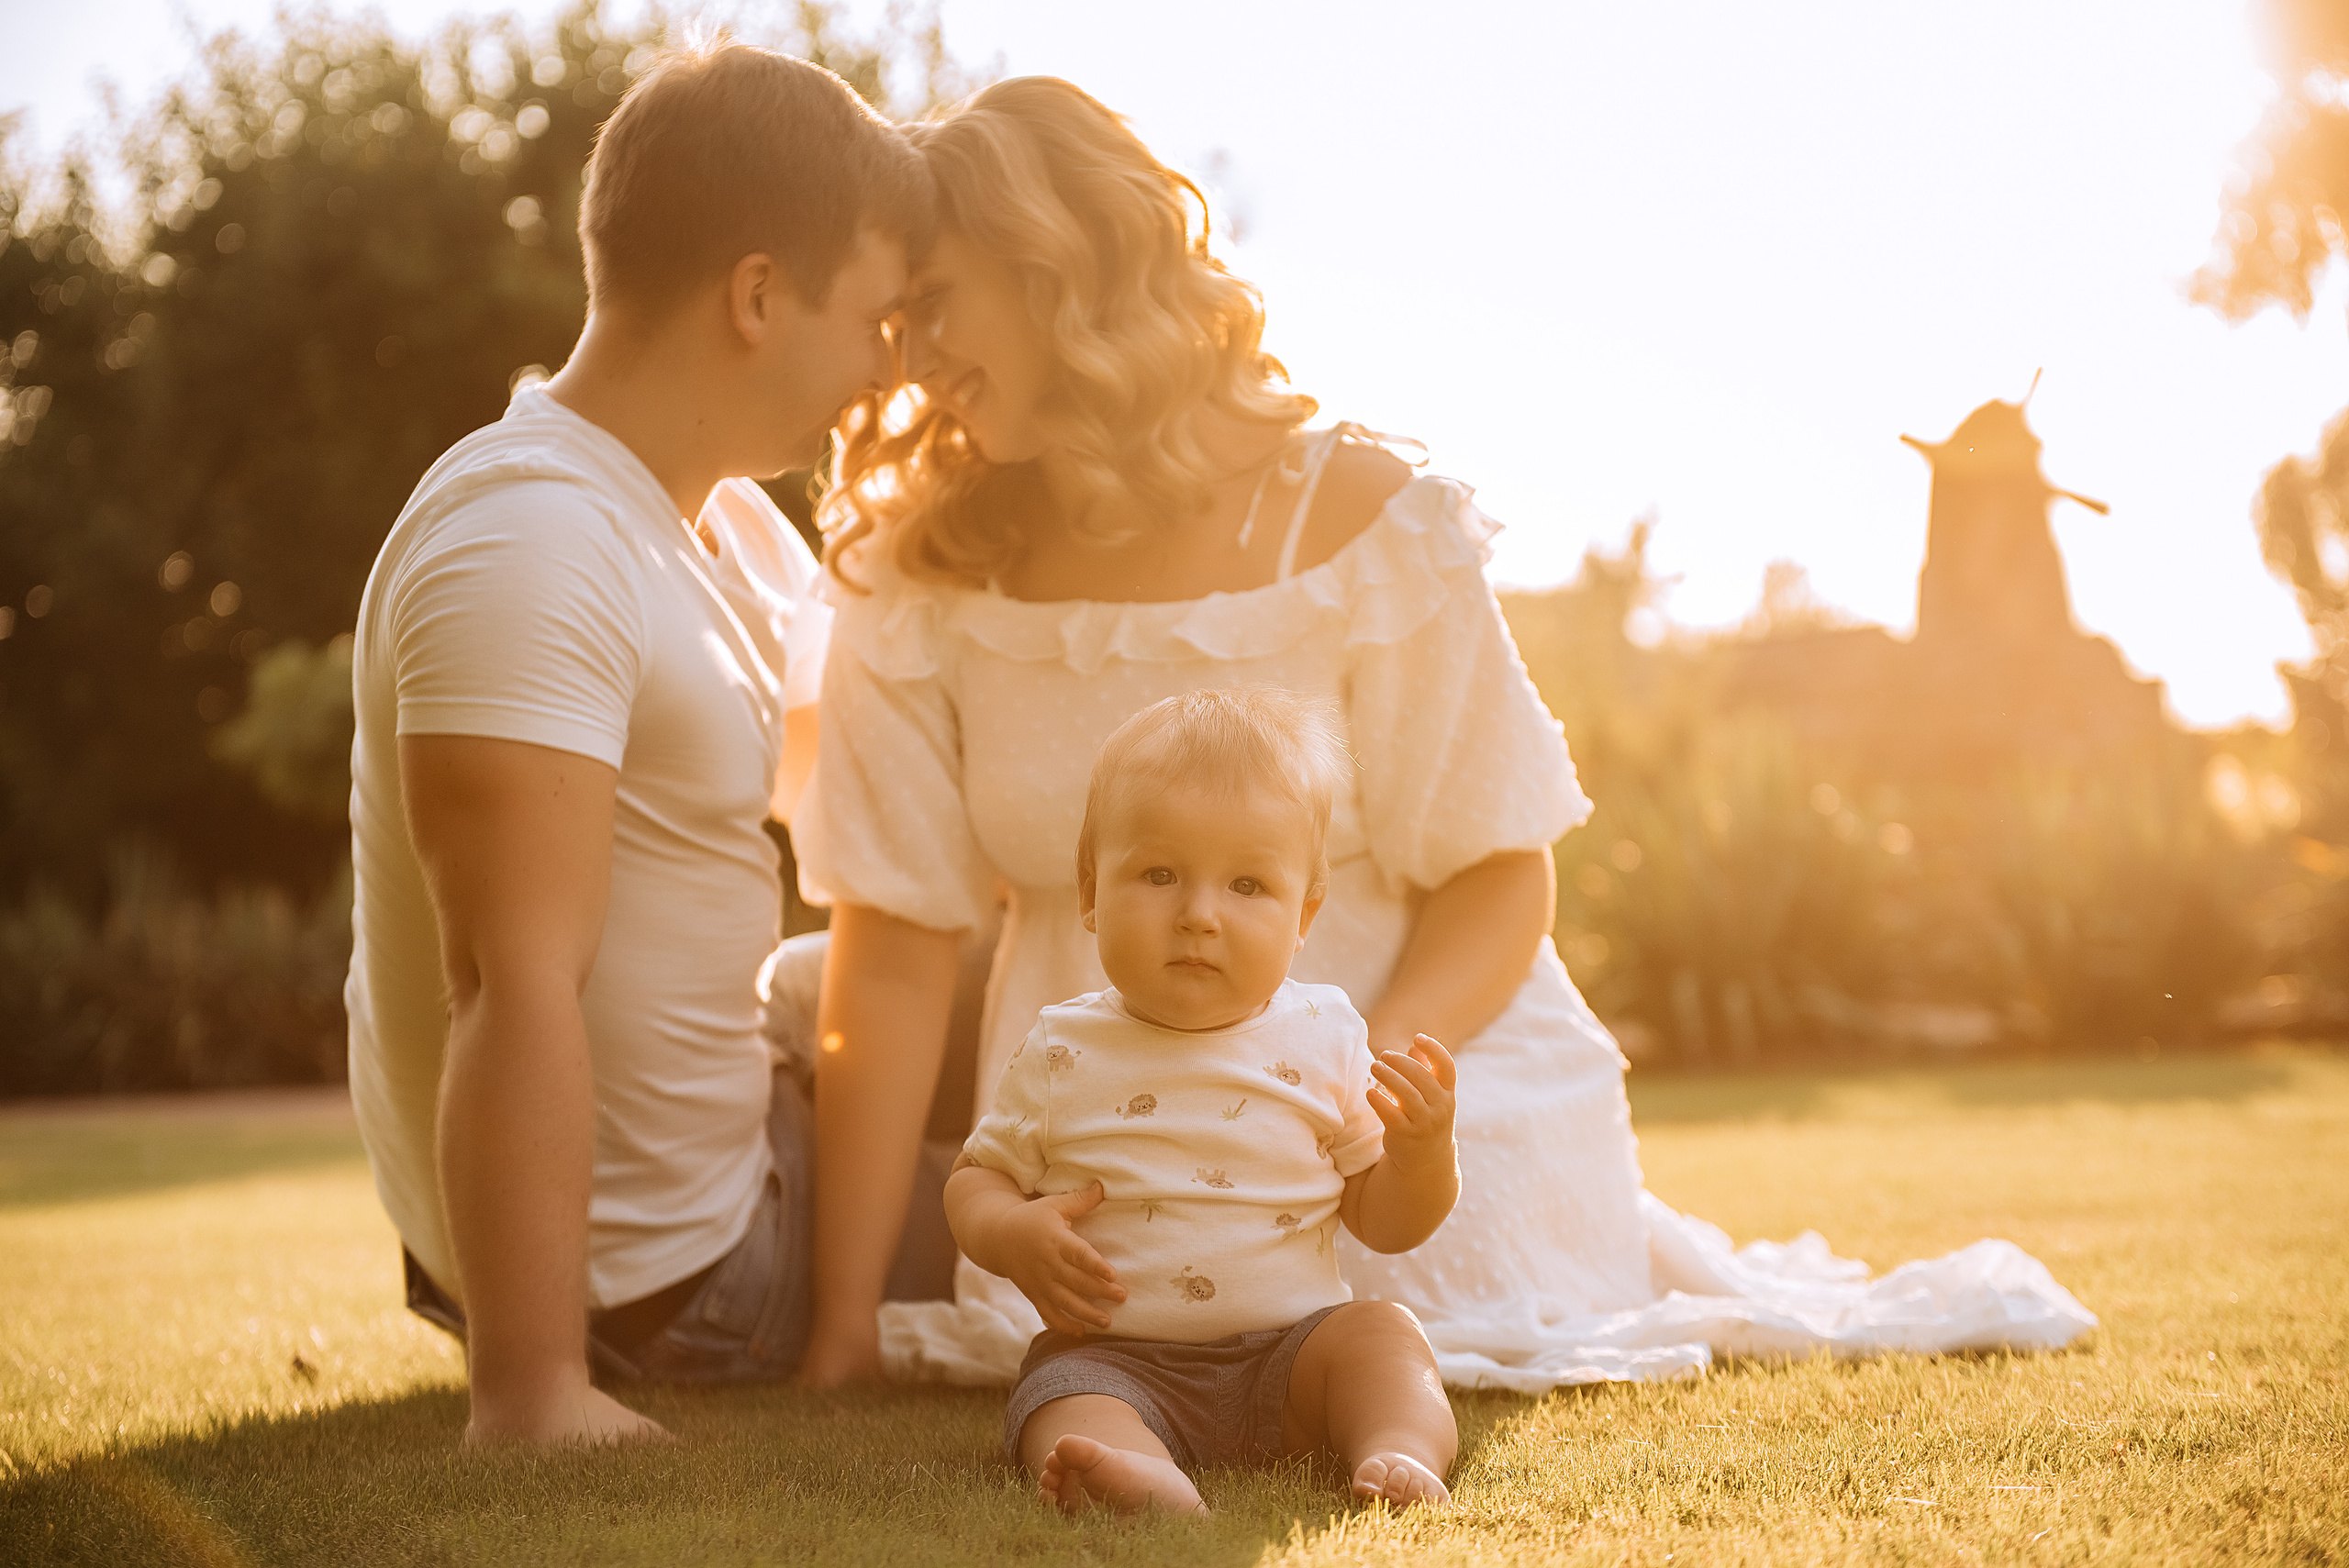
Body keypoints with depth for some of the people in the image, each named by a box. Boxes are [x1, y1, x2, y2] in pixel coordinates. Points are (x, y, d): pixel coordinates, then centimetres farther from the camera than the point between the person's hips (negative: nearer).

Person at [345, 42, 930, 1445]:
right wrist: (535, 1397, -34)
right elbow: (515, 988, -33)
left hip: (708, 1152, 10)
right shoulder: (528, 550, -27)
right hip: (657, 1276, -9)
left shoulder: (723, 526, 6)